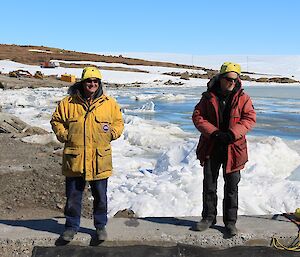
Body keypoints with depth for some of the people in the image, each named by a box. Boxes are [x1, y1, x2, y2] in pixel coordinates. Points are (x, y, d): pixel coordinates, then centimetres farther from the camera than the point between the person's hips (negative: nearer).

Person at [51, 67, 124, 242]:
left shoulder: (110, 103, 2)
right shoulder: (68, 103, 1)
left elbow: (119, 121, 13)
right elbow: (56, 120, 12)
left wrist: (113, 133, -4)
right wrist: (63, 134, -2)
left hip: (100, 159, 0)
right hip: (74, 159, 0)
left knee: (100, 196, 13)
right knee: (73, 196, 11)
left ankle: (101, 225, 31)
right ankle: (72, 226, 29)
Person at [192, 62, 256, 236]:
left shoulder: (243, 98, -2)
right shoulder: (209, 97, -1)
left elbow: (250, 118, -7)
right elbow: (197, 116, -3)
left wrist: (232, 134, -21)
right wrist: (214, 133, -16)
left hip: (233, 148, -1)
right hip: (211, 148, 1)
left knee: (232, 187, 7)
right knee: (209, 185, 10)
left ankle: (230, 221, 20)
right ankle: (209, 217, 25)